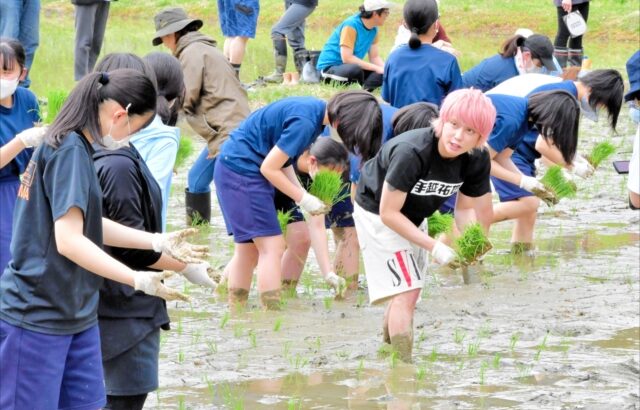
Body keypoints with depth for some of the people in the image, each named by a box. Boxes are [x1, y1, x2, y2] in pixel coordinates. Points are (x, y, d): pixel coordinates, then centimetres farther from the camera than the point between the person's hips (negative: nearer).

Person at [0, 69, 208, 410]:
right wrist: (138, 280, -27)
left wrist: (160, 242, 15)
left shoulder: (77, 147, 11)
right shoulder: (70, 151, -19)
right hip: (36, 316, -10)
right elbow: (68, 240, -26)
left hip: (75, 315, 10)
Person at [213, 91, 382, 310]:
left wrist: (300, 193, 2)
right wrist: (303, 198, -11)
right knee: (272, 246, -11)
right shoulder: (305, 122, -24)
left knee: (248, 249, 12)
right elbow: (269, 168, -20)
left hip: (236, 168, 10)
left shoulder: (316, 109, 5)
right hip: (241, 170, -10)